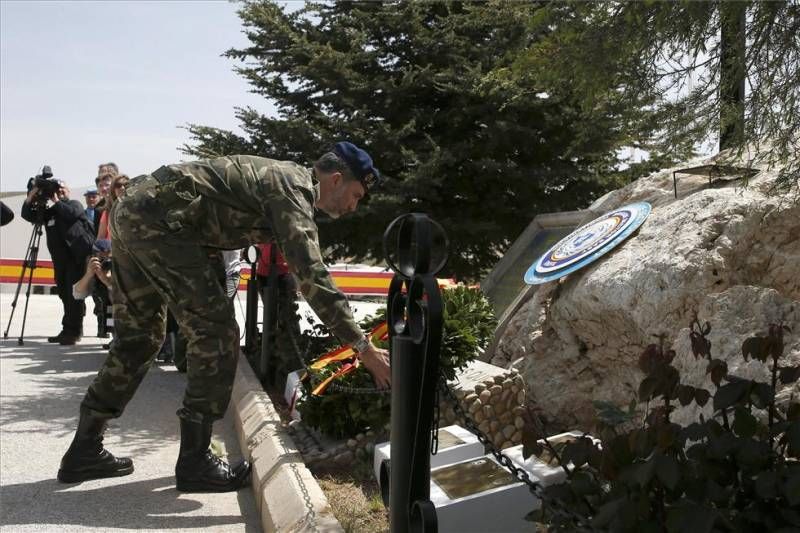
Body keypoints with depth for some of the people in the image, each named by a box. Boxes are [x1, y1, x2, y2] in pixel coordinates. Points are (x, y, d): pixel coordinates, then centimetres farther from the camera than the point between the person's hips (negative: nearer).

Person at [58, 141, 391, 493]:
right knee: (216, 333, -6)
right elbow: (311, 276, -22)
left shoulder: (283, 177, 19)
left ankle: (84, 451, 26)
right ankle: (195, 461, 2)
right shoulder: (293, 190, -10)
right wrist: (363, 347, -22)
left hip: (130, 211, 10)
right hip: (158, 219, -10)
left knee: (138, 338, 17)